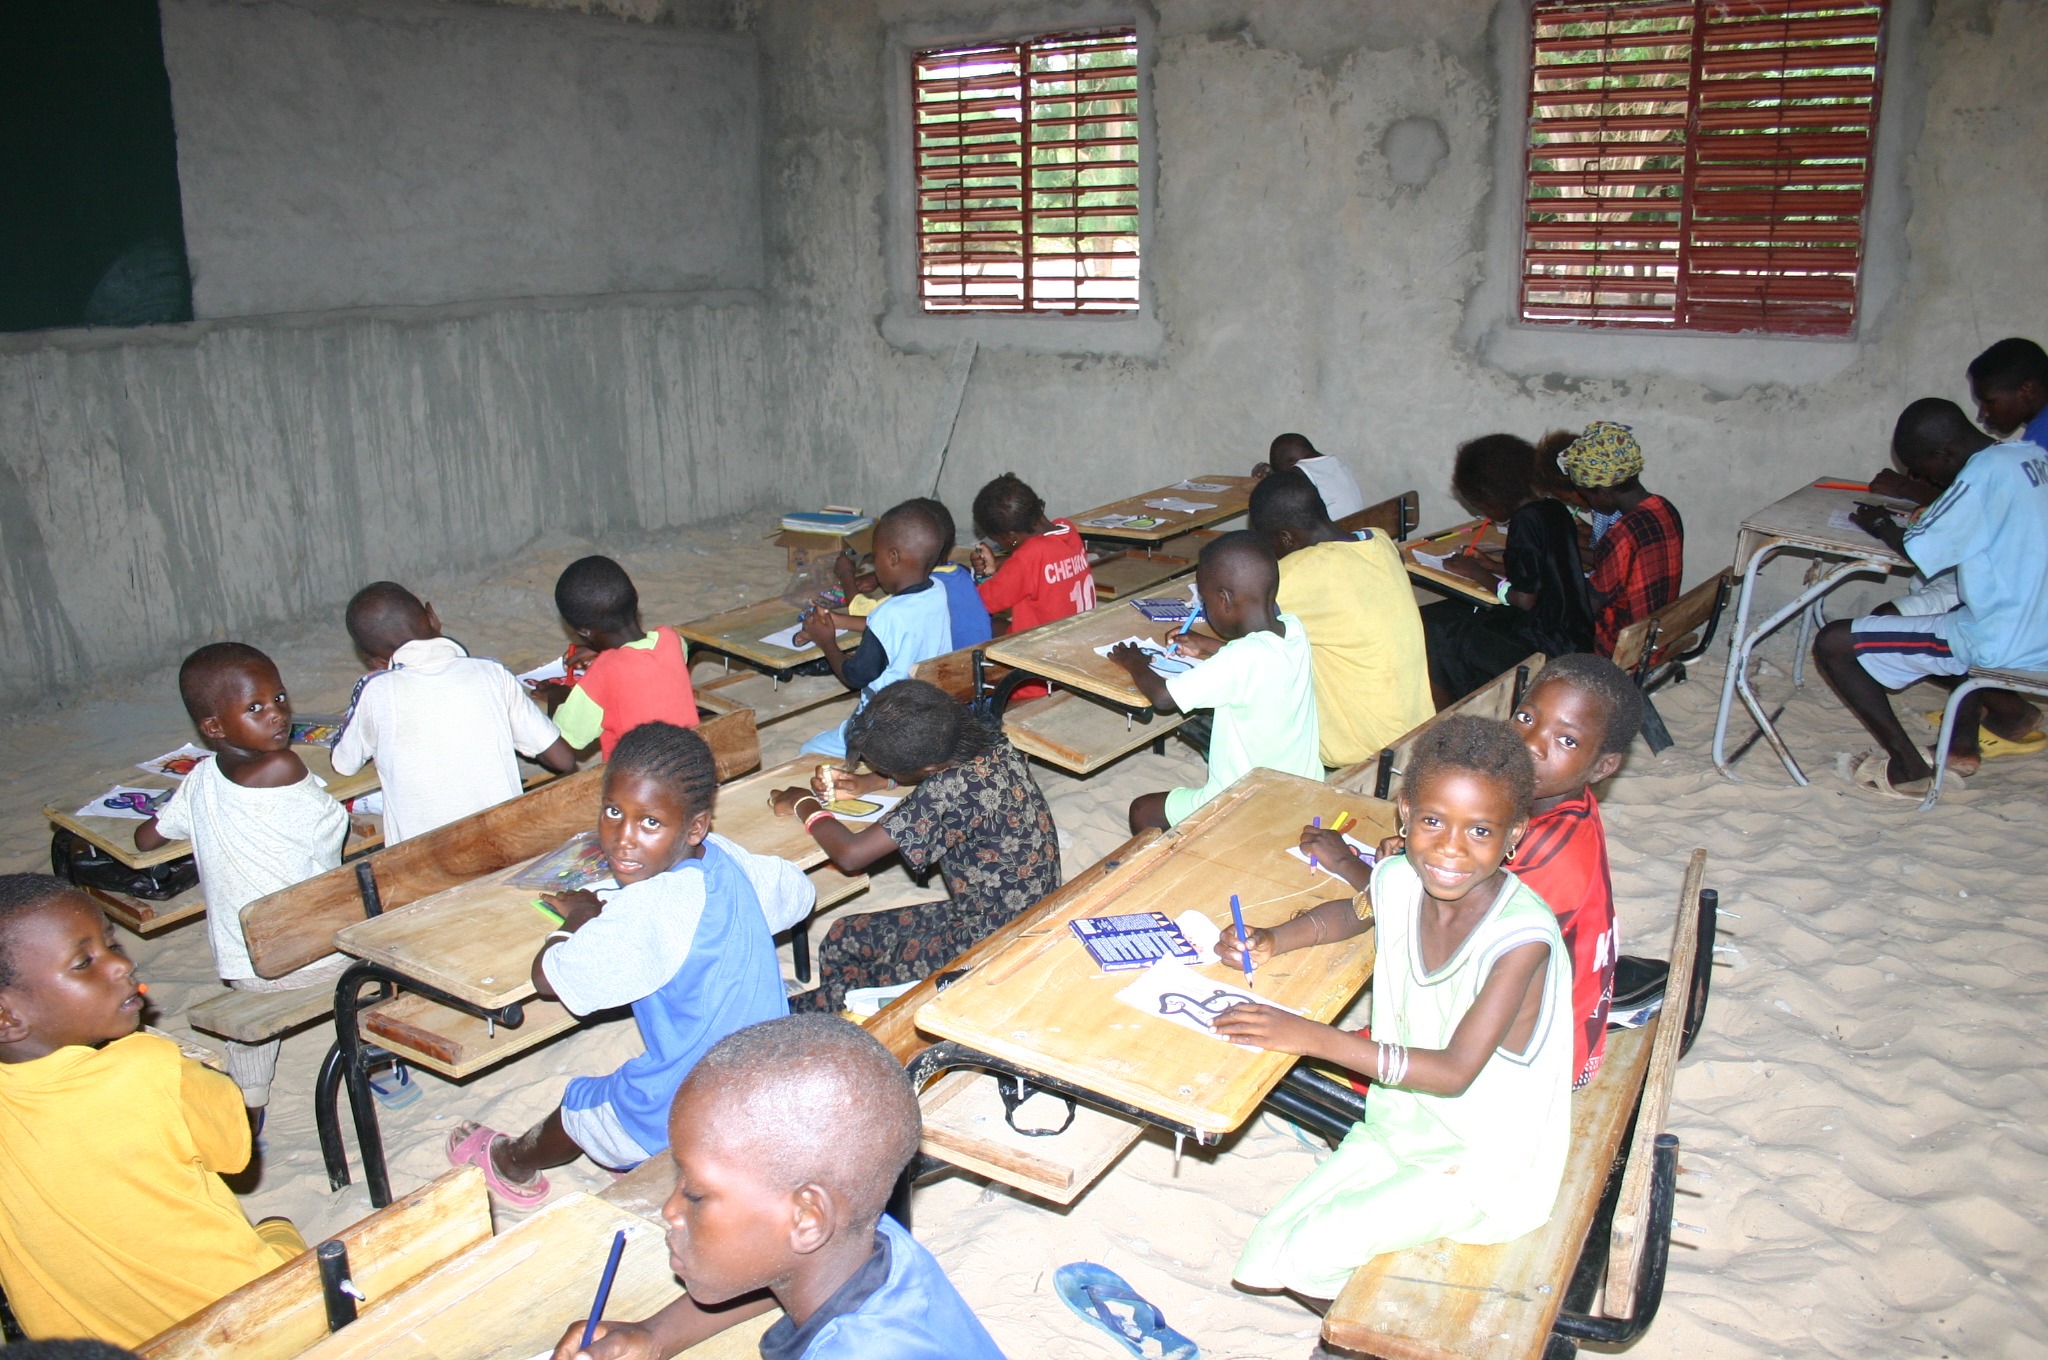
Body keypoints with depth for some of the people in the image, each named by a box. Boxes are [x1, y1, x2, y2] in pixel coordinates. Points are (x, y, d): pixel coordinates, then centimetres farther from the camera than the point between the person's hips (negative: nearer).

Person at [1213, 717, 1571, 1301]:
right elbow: (1358, 910, 16)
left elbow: (1456, 1070, -31)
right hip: (1400, 1127, 6)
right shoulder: (1399, 880, -10)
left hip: (1484, 1164, -6)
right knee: (1269, 1254, 0)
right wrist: (1273, 940, -3)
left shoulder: (1523, 936, -28)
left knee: (1309, 1253, -18)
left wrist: (1312, 1036, -34)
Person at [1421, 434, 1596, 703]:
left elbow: (1525, 599, -19)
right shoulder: (1554, 510, 7)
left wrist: (1478, 574, -5)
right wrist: (1492, 566, 15)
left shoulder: (1526, 521, -19)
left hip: (1547, 647, -10)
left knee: (1434, 633, -7)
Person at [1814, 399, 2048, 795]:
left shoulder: (1984, 474, -20)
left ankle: (1908, 766, 0)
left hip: (2000, 644, -9)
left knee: (1832, 643, -8)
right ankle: (1996, 701, 18)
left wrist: (1880, 524, 2)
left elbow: (1917, 551, -17)